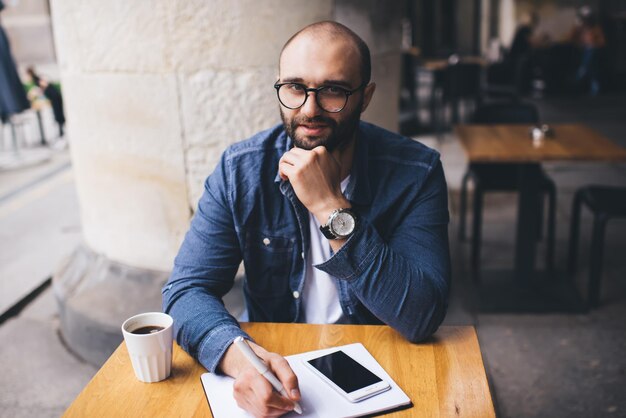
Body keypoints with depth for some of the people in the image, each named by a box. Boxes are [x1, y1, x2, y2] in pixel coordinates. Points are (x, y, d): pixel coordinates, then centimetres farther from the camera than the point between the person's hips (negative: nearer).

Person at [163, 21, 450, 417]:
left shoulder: (416, 172, -13)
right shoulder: (241, 169, -8)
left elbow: (421, 319, -20)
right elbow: (188, 289, -11)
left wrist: (331, 207, -27)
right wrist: (241, 356, -31)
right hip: (271, 368, 3)